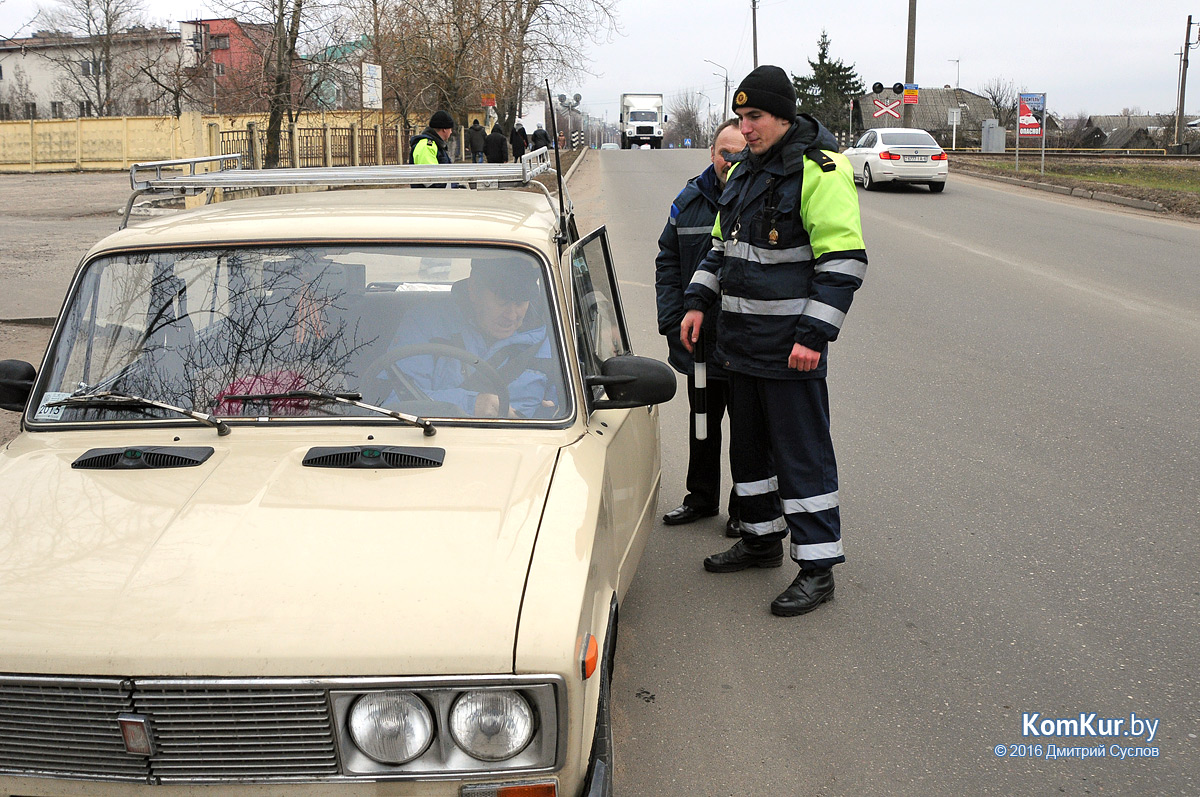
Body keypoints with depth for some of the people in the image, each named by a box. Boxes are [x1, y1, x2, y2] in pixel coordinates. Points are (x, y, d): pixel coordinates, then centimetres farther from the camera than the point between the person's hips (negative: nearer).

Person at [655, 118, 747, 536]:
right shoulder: (690, 201, 4)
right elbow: (668, 262, 11)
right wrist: (672, 320, 2)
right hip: (699, 338, 5)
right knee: (702, 421, 19)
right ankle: (702, 497, 36)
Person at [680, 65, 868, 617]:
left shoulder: (818, 170, -14)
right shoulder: (745, 170, 13)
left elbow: (844, 260, -18)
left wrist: (815, 335, -22)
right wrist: (698, 302, 12)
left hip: (790, 344, -9)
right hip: (741, 341, 9)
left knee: (801, 453, -3)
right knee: (748, 443, 18)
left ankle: (817, 567, 6)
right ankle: (762, 540, 34)